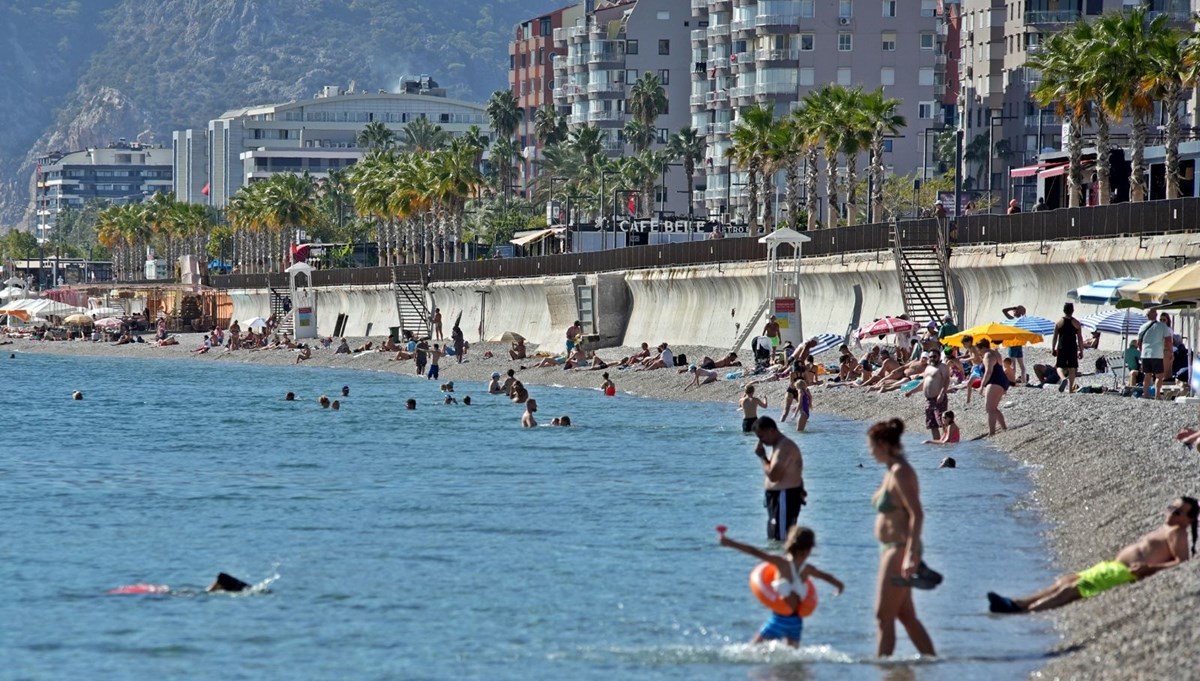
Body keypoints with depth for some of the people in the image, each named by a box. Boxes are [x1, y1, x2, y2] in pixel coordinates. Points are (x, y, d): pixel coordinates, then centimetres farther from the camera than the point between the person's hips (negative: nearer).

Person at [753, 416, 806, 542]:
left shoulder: (784, 447, -19)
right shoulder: (779, 446, 16)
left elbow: (774, 475, -25)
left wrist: (762, 456, -14)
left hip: (785, 499, -11)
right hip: (778, 497, 11)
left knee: (782, 539, -12)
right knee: (774, 538, 14)